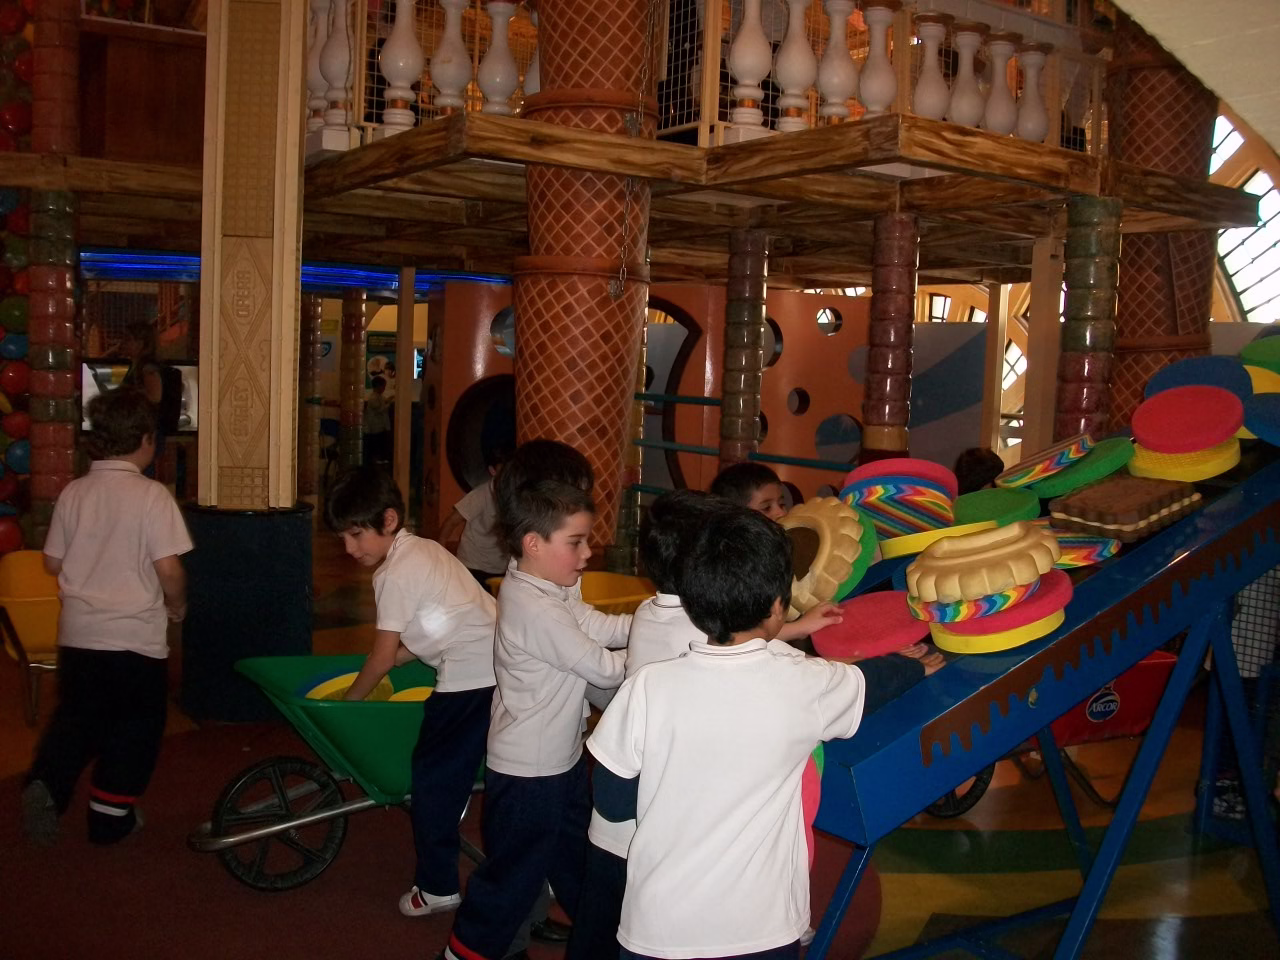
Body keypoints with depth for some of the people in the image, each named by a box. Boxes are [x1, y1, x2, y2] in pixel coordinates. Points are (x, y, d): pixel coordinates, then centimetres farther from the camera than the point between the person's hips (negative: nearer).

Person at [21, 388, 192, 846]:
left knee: (75, 718, 21)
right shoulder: (151, 495, -14)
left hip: (78, 634, 4)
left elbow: (52, 563, 8)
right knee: (134, 727, 13)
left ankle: (45, 785, 1)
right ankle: (110, 816, 20)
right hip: (136, 637, -4)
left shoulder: (73, 492, 1)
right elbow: (169, 569, -18)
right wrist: (177, 607, 1)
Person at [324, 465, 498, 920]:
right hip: (499, 664, 10)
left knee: (433, 776, 2)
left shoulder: (395, 573, -9)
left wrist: (348, 700, 10)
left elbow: (383, 656, -4)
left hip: (470, 676, -10)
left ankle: (437, 887, 10)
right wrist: (397, 654, 19)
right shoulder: (424, 549, 18)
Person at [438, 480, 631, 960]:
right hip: (529, 771, -10)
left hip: (560, 757, 10)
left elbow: (604, 627, -1)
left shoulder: (544, 592, 1)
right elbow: (604, 668, -21)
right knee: (515, 867, 8)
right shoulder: (538, 612, -28)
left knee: (576, 852, 25)